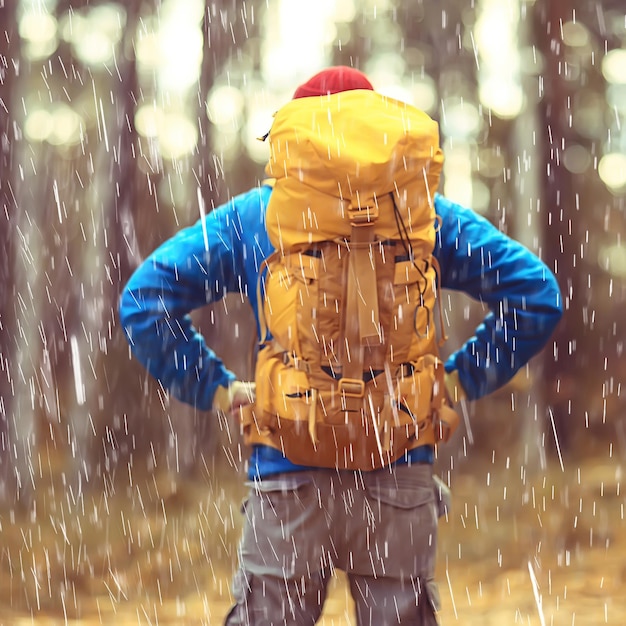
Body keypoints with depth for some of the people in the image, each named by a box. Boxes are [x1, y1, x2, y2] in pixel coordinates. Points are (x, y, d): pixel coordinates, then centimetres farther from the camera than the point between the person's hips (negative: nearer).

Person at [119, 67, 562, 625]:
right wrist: (462, 379, 6)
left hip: (286, 479, -1)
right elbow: (536, 293, 1)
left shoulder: (249, 217, 4)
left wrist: (215, 388, 3)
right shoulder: (426, 213, 5)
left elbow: (144, 298, 0)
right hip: (401, 475, 1)